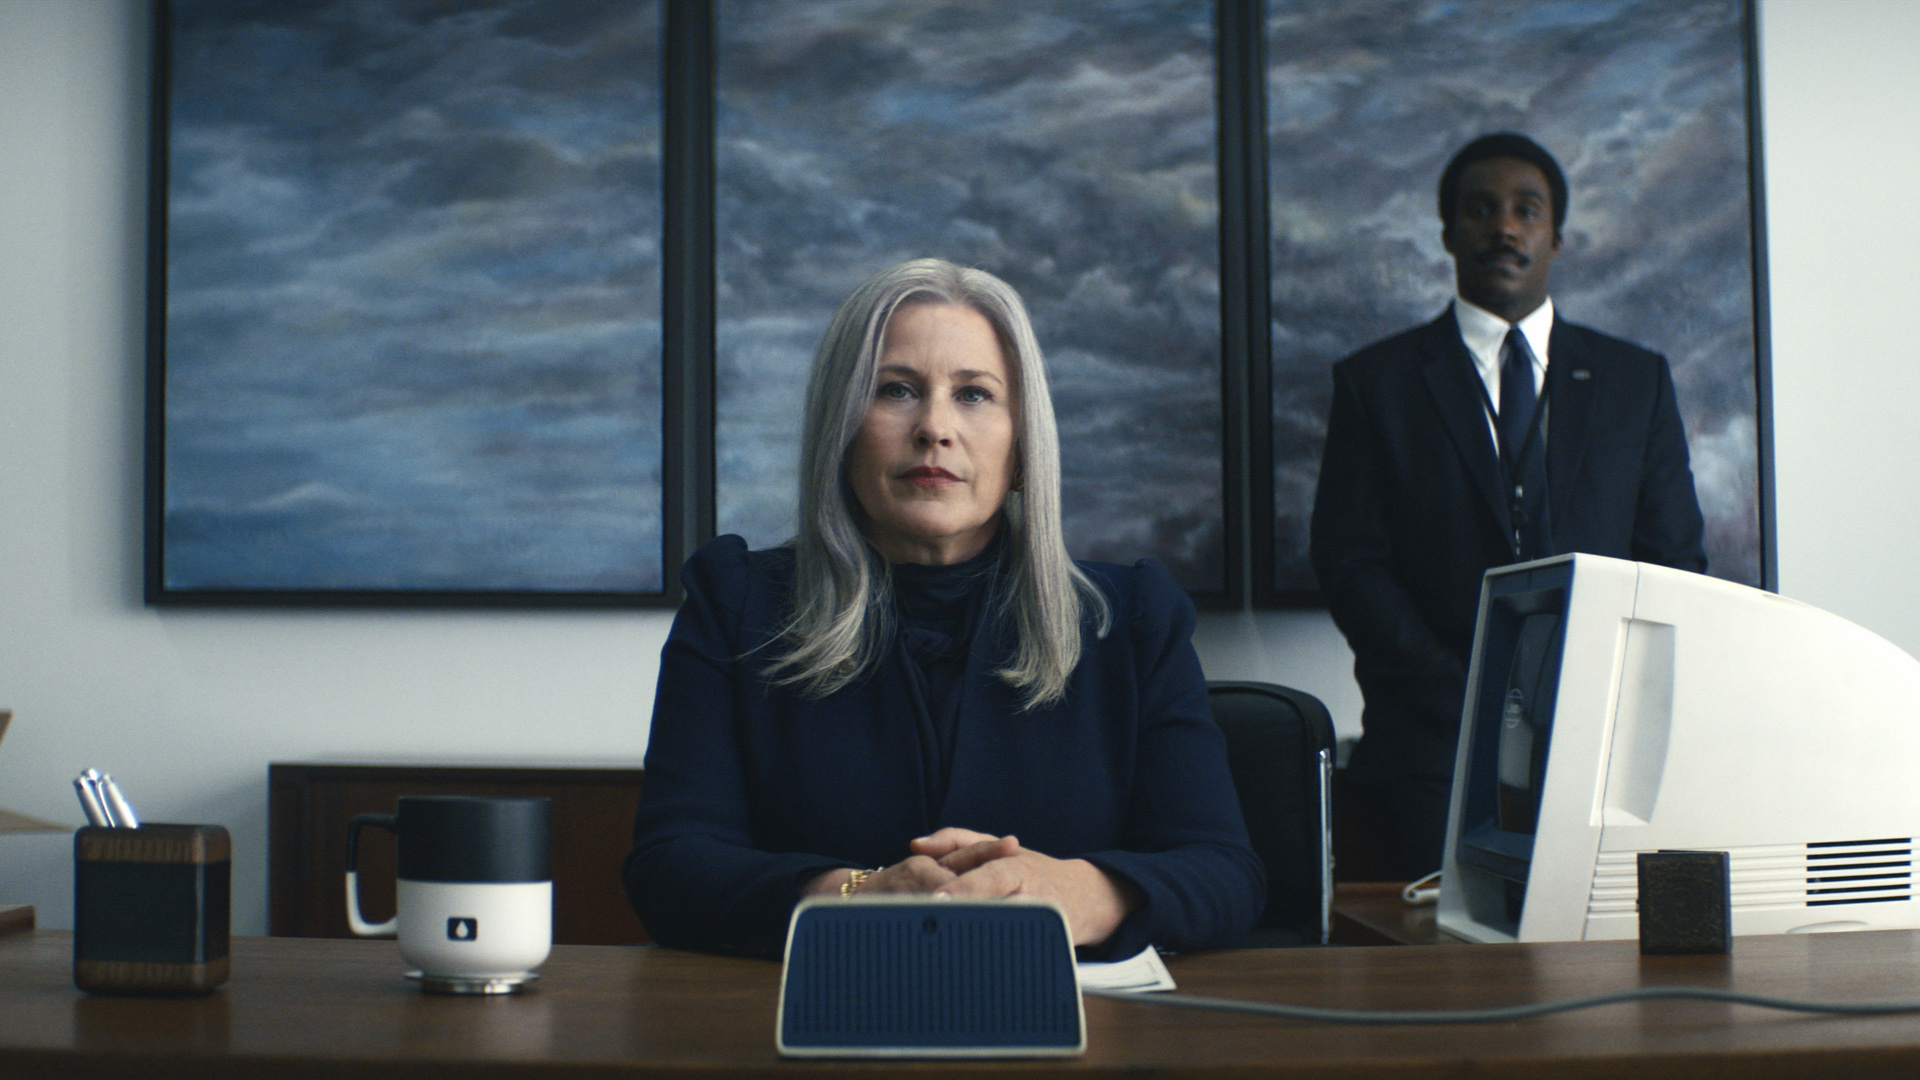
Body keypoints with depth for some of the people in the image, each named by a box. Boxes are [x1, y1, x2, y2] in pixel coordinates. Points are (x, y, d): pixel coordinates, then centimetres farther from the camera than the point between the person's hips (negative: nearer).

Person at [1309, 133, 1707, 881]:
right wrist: (1470, 704, -11)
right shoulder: (1374, 383, 8)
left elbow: (1677, 566, 12)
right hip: (1433, 753, -1)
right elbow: (1348, 566, 0)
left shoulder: (1638, 381, 15)